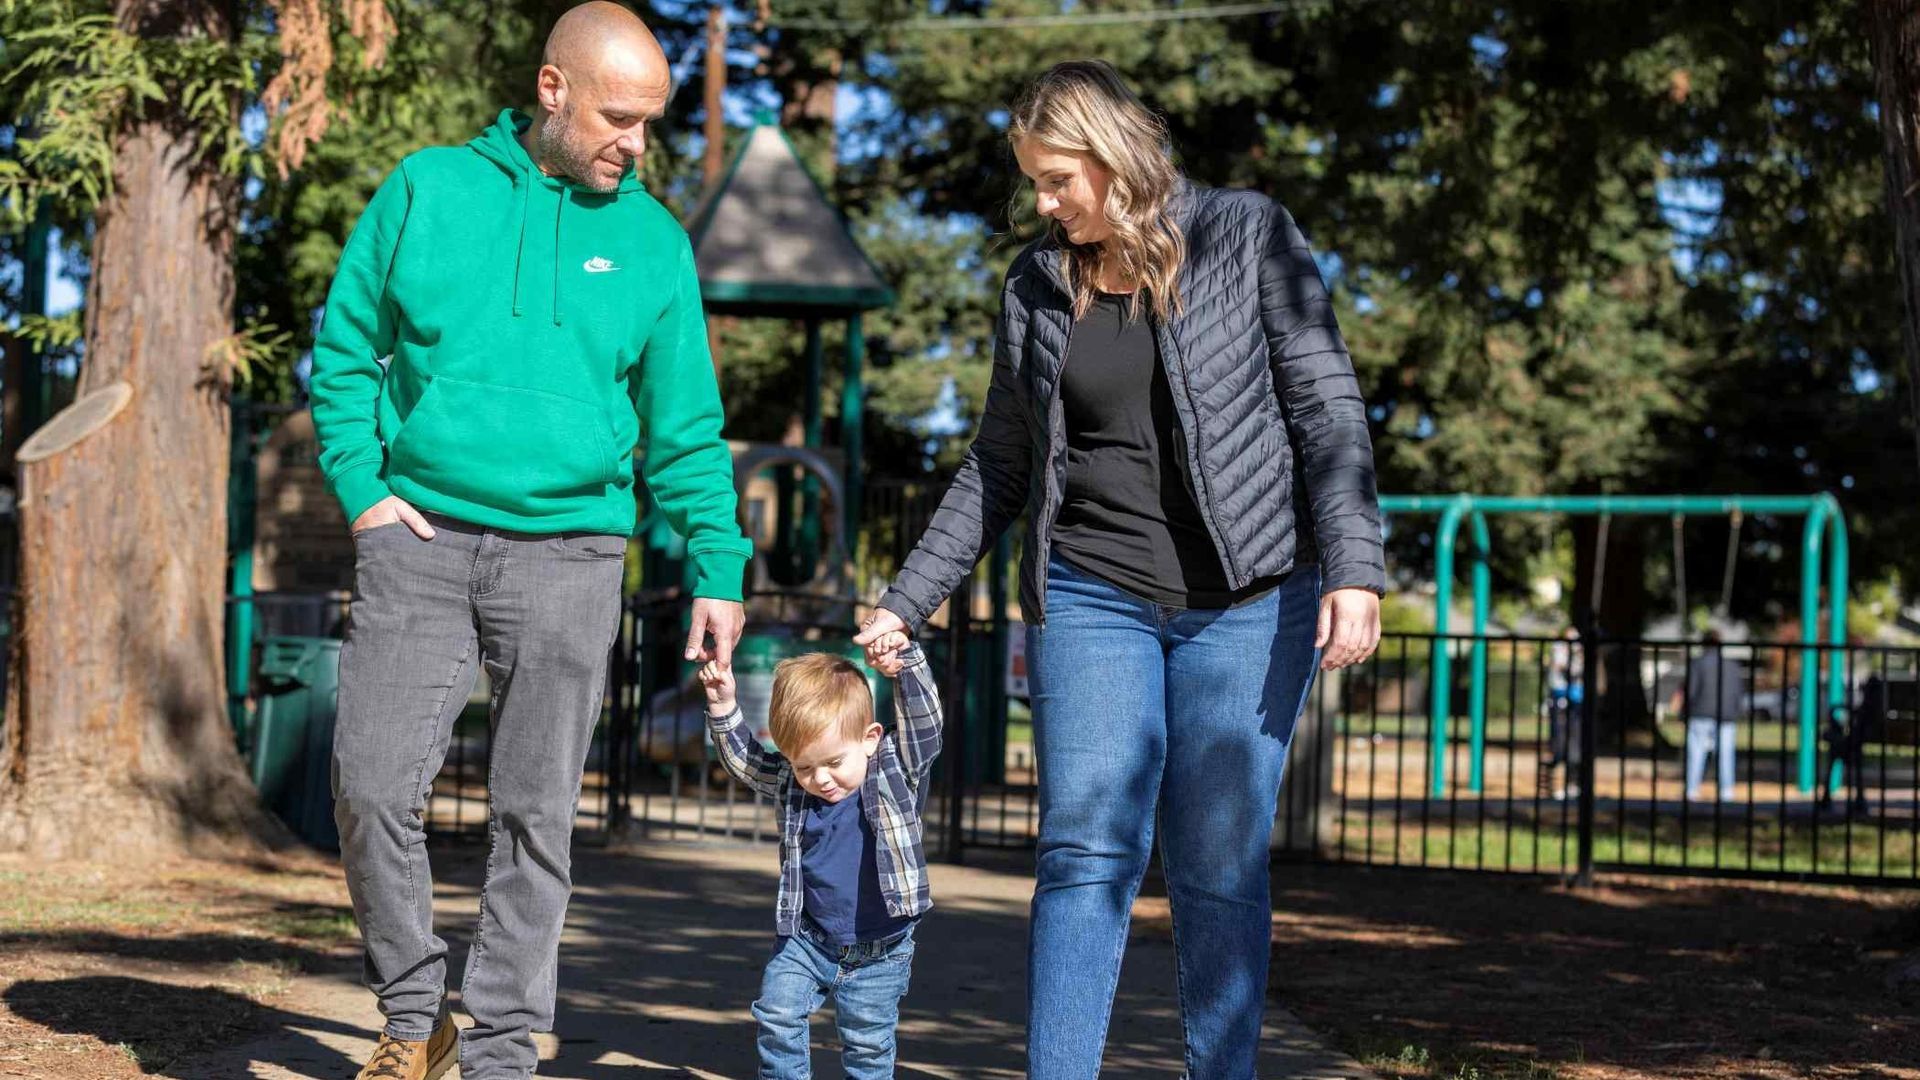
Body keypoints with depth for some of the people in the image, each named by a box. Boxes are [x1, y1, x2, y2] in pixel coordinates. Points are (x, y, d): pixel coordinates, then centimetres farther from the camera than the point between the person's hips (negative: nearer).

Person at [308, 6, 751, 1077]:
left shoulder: (652, 239, 7)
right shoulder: (427, 191, 4)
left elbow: (686, 429, 10)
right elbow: (346, 349, 10)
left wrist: (719, 567, 4)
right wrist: (363, 489, -2)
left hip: (568, 555, 0)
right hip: (419, 539, 0)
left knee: (536, 812, 2)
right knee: (373, 786, -5)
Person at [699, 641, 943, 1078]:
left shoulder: (896, 771, -9)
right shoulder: (791, 785, -1)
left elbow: (924, 722, -18)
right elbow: (742, 757, 6)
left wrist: (905, 663, -31)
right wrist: (723, 705, -7)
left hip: (880, 953, -3)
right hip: (807, 942, 3)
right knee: (778, 1018, -7)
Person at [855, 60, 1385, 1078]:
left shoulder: (1248, 236, 0)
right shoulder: (1036, 285, 9)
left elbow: (1327, 409, -4)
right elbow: (998, 465, 16)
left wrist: (1353, 566, -14)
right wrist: (906, 603, 12)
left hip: (1245, 603, -2)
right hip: (1092, 599, 2)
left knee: (1218, 866, 1)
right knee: (1087, 852, -7)